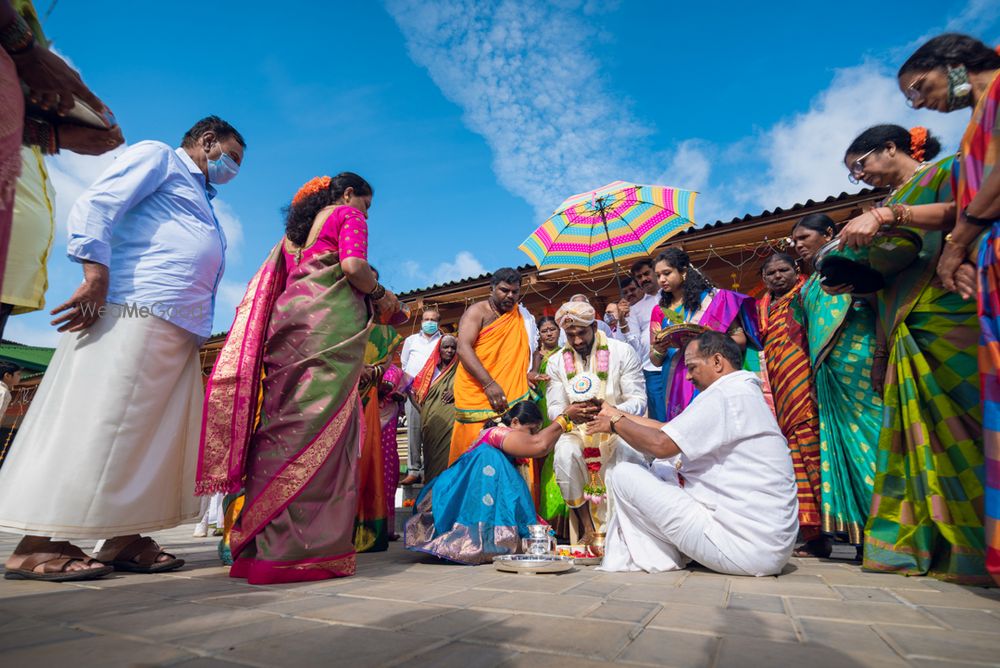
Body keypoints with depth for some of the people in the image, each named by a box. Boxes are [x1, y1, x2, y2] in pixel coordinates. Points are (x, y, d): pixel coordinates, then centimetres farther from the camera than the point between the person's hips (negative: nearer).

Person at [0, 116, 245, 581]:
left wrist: (205, 333, 16)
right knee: (94, 424, -9)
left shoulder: (201, 204, 33)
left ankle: (124, 538, 9)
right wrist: (96, 276, -17)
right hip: (133, 311, -8)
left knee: (161, 435, 3)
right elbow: (94, 206, -6)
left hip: (181, 331, 9)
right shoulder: (157, 156, 10)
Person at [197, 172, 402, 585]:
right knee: (323, 428, -12)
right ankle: (305, 549, -15)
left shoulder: (295, 229, 31)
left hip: (289, 320, 8)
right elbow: (353, 266, -10)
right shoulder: (347, 215, 9)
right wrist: (380, 295, 7)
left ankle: (259, 543, 6)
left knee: (284, 424, 4)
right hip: (330, 323, -8)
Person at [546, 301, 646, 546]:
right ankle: (587, 530, -15)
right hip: (577, 431, 1)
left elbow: (638, 402, -9)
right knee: (565, 452, -30)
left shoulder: (622, 352, -3)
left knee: (628, 453, -32)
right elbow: (554, 410, 0)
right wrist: (569, 413, -25)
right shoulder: (556, 362, 5)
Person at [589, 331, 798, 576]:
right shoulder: (745, 392, 15)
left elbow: (660, 444, -21)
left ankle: (662, 560, 9)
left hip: (742, 547, -10)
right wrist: (618, 415, 19)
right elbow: (669, 430, 16)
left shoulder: (726, 393, -17)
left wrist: (616, 424, -3)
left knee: (624, 475, -8)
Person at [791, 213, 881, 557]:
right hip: (827, 373, 7)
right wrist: (814, 374, 12)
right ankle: (830, 530, 6)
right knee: (834, 439, 3)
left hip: (860, 362, -6)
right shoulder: (808, 286, 22)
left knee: (866, 434, -8)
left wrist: (880, 356, -18)